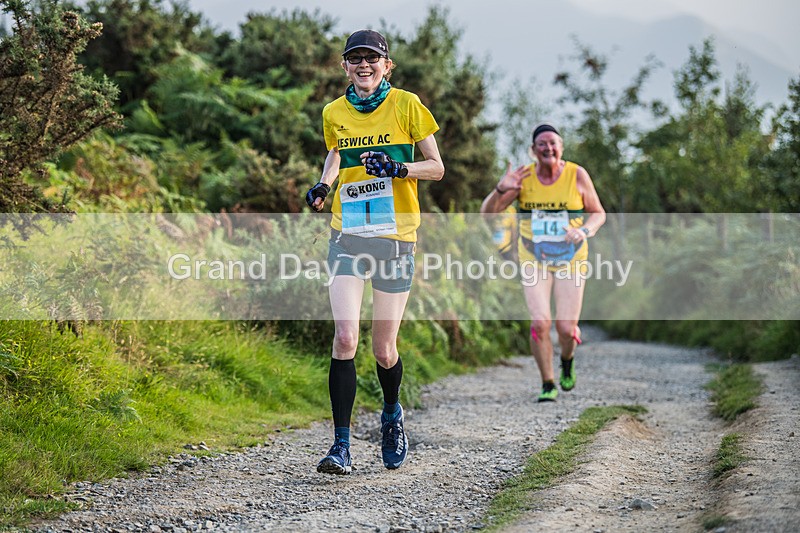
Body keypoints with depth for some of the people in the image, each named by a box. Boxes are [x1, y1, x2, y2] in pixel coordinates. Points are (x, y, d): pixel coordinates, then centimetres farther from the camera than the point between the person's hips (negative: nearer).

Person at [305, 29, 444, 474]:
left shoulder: (406, 104, -2)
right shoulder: (335, 113, 7)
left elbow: (436, 168, 1)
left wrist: (396, 168, -18)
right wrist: (322, 186, 6)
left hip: (395, 237, -2)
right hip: (347, 236, 2)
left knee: (384, 350, 4)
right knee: (345, 338, -14)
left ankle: (392, 415, 35)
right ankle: (342, 446, -9)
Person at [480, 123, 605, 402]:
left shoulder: (577, 175, -8)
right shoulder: (522, 177, -8)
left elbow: (598, 213, 2)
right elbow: (487, 212, -7)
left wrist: (584, 232, -19)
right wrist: (501, 189, -27)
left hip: (571, 261, 0)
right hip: (534, 261, 0)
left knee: (566, 329, -5)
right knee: (540, 322, -15)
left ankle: (567, 361, 33)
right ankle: (548, 385, 4)